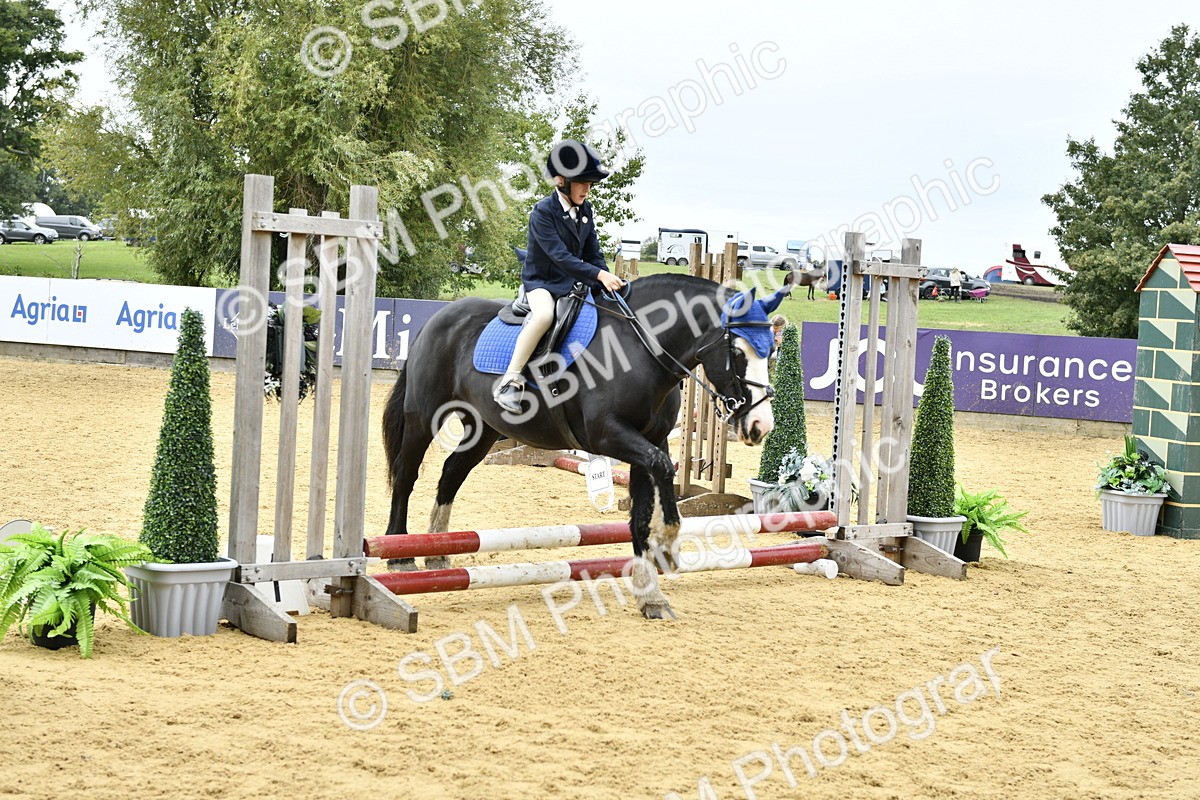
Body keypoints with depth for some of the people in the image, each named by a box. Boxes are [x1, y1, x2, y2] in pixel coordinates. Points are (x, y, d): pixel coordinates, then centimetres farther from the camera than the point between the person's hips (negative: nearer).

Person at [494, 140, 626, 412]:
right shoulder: (543, 211, -16)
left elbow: (593, 254, 11)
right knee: (545, 314, -38)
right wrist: (599, 275, -31)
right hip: (541, 282, -8)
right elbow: (560, 256, -25)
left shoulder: (585, 211, 7)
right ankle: (510, 381, -34)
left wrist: (608, 282, -7)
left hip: (572, 284, 8)